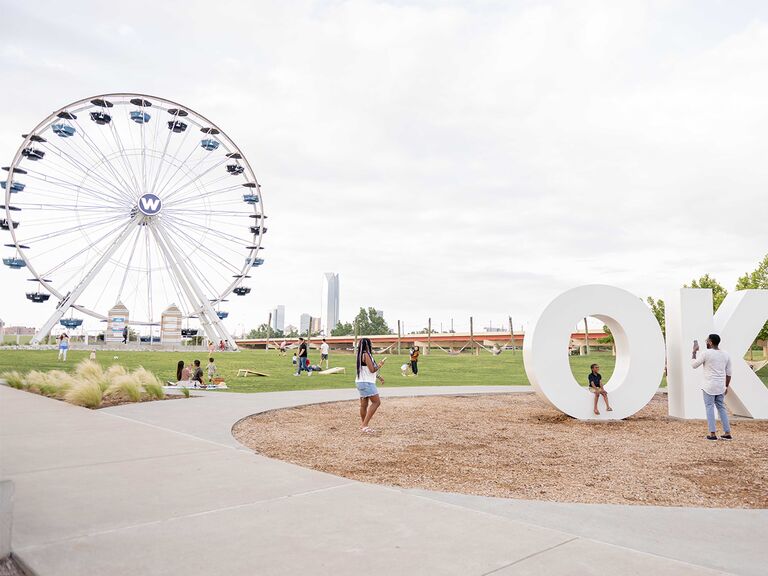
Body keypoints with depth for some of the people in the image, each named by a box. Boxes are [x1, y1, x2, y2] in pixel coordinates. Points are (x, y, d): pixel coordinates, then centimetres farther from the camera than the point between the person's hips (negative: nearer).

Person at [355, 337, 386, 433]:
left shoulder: (362, 355, 15)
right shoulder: (366, 355, -15)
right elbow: (372, 369, -17)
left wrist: (378, 377, 26)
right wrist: (381, 364, -1)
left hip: (362, 382, 10)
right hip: (366, 383, -10)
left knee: (364, 405, 12)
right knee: (376, 402, -8)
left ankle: (364, 426, 18)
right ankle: (365, 425, -12)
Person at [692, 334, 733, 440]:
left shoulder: (706, 353, -12)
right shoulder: (725, 354, 7)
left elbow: (694, 365, -4)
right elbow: (728, 373, 11)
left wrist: (694, 351, 4)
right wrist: (727, 386, 20)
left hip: (709, 386, -5)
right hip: (721, 387, 6)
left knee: (710, 408, 0)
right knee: (721, 408, 13)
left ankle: (713, 434, 0)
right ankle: (727, 433, 12)